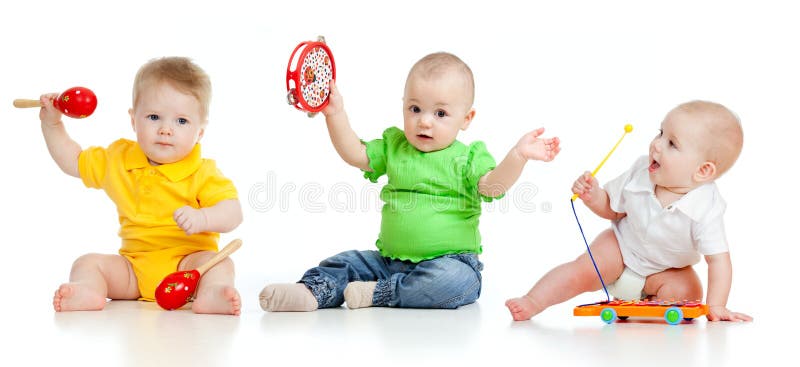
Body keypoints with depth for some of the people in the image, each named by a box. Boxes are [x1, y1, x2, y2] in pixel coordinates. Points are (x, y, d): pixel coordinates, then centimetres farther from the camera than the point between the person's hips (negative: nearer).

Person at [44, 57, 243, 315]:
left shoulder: (202, 174, -7)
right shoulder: (118, 160, 9)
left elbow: (233, 212, -17)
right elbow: (73, 162, 23)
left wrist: (202, 218, -36)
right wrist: (51, 123, 14)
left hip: (185, 263, -4)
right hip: (134, 267, 4)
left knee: (218, 262, -31)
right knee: (88, 263, -15)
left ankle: (211, 293, -60)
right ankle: (89, 291, -45)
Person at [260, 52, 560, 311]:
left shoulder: (467, 157, -2)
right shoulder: (394, 147, 11)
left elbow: (491, 186, -18)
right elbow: (354, 154, 6)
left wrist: (518, 156, -34)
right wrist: (335, 114, -4)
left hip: (450, 259, -5)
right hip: (390, 259, 5)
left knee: (458, 280, -34)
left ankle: (380, 294, -28)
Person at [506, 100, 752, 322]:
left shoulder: (706, 210, -32)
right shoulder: (640, 173, -20)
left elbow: (719, 259, -29)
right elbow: (611, 209, -5)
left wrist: (716, 306, -37)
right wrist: (593, 196, -26)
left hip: (665, 269, -1)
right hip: (621, 246, 1)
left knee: (687, 292, -27)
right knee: (583, 271, -20)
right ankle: (532, 302, -17)